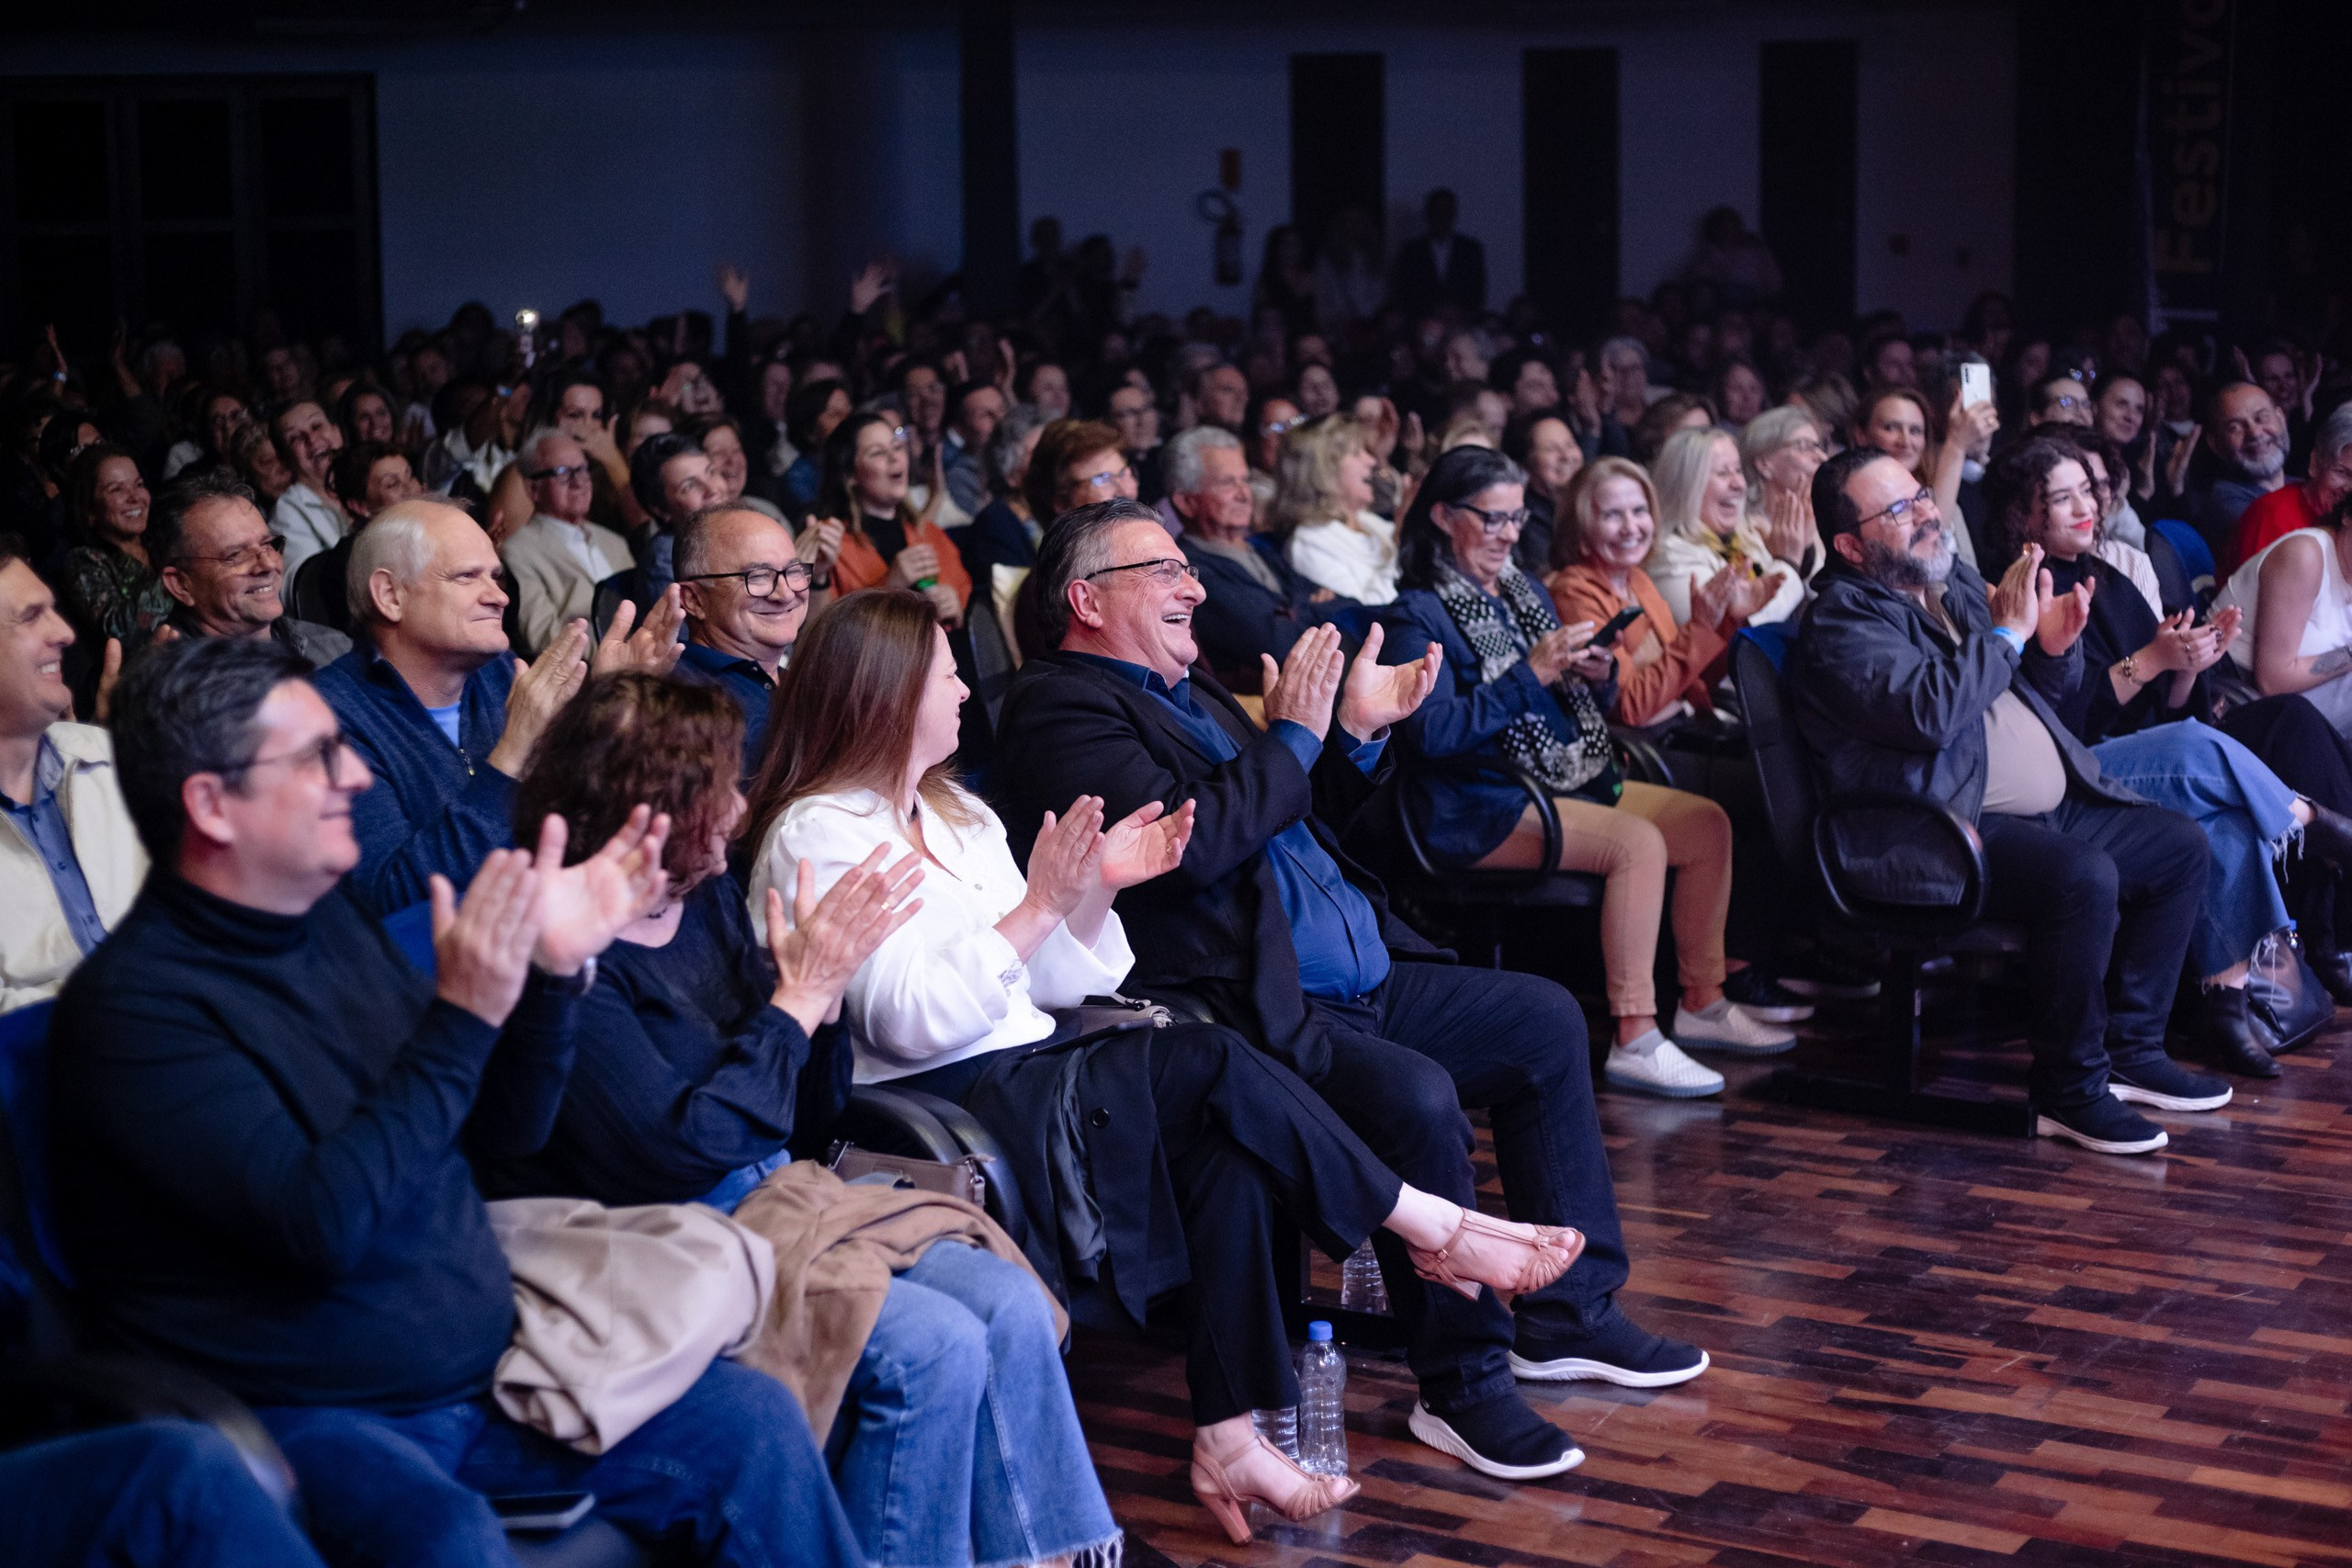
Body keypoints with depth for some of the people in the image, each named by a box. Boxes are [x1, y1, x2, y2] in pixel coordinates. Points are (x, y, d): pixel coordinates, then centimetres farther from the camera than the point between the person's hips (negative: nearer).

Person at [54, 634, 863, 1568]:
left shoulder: (335, 923, 9)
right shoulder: (132, 1002, -16)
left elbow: (505, 1128, 15)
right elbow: (321, 1228, -26)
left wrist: (557, 971, -2)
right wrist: (463, 1017, -26)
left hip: (484, 1375, 7)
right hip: (303, 1416, -7)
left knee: (753, 1420, -3)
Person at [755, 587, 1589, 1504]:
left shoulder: (953, 815, 20)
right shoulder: (820, 836, -8)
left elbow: (1051, 983, 16)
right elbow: (909, 1021, -20)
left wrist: (1094, 890, -2)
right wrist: (1038, 907, -24)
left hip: (1026, 1077, 8)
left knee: (1224, 1136, -21)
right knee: (1211, 1065, -22)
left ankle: (1229, 1437, -25)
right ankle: (1435, 1230, -7)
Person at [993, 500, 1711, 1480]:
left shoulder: (1184, 687, 21)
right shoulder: (1057, 709, -9)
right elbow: (1188, 840, -23)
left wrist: (1357, 732, 11)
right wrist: (1292, 733, -11)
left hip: (1356, 981, 11)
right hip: (1249, 1013, -11)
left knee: (1545, 1020, 11)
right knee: (1416, 1096, -32)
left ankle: (1569, 1315, 16)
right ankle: (1464, 1382, -17)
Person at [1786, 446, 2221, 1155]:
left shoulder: (1957, 580, 17)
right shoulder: (1842, 622, -10)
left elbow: (2042, 692, 26)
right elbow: (1929, 712, -28)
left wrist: (2056, 645, 2)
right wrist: (2008, 631, -18)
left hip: (2050, 809, 10)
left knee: (2181, 845, 6)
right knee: (2085, 877, -31)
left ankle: (2131, 1048, 12)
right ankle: (2069, 1090, -16)